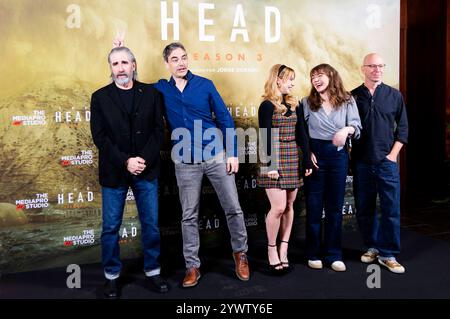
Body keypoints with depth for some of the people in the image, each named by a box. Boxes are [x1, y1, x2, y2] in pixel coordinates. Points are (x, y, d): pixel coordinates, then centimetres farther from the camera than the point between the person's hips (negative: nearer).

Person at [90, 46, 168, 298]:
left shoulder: (150, 93, 5)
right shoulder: (100, 97, 4)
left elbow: (158, 130, 1)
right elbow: (100, 136, -3)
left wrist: (144, 159, -12)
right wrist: (125, 161, -13)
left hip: (147, 170, 1)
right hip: (114, 172, 0)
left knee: (151, 225, 8)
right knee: (111, 227, 6)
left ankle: (153, 272, 24)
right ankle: (112, 276, 23)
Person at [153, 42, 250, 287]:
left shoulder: (205, 84, 0)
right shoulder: (160, 89, 3)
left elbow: (225, 119, 1)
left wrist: (233, 153, -4)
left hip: (216, 156, -1)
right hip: (185, 162, 1)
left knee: (233, 208, 4)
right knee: (189, 216, 8)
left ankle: (240, 254, 26)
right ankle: (192, 266, 21)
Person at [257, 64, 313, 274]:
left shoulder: (294, 104, 13)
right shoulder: (267, 105, -5)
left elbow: (301, 134, 12)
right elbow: (265, 137, -10)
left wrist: (308, 160, 8)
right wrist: (269, 165, -15)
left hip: (292, 159, 6)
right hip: (276, 159, -6)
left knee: (289, 205, 6)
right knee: (278, 207, -9)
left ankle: (283, 250, 14)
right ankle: (272, 249, 9)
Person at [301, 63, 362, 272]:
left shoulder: (347, 101, 4)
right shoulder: (307, 102, 4)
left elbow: (357, 126, -1)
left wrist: (347, 129, -23)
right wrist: (307, 153, -10)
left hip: (338, 155, 1)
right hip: (314, 155, -1)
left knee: (335, 206, 7)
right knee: (314, 206, 5)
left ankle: (333, 254, 18)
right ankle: (313, 254, 17)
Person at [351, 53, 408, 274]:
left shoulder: (394, 96, 5)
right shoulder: (352, 97, 4)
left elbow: (402, 128, 7)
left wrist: (393, 154, -2)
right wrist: (350, 154, -2)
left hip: (387, 162, 0)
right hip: (361, 162, 1)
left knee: (391, 209, -1)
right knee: (364, 208, 8)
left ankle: (388, 254, 11)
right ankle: (372, 247, 25)